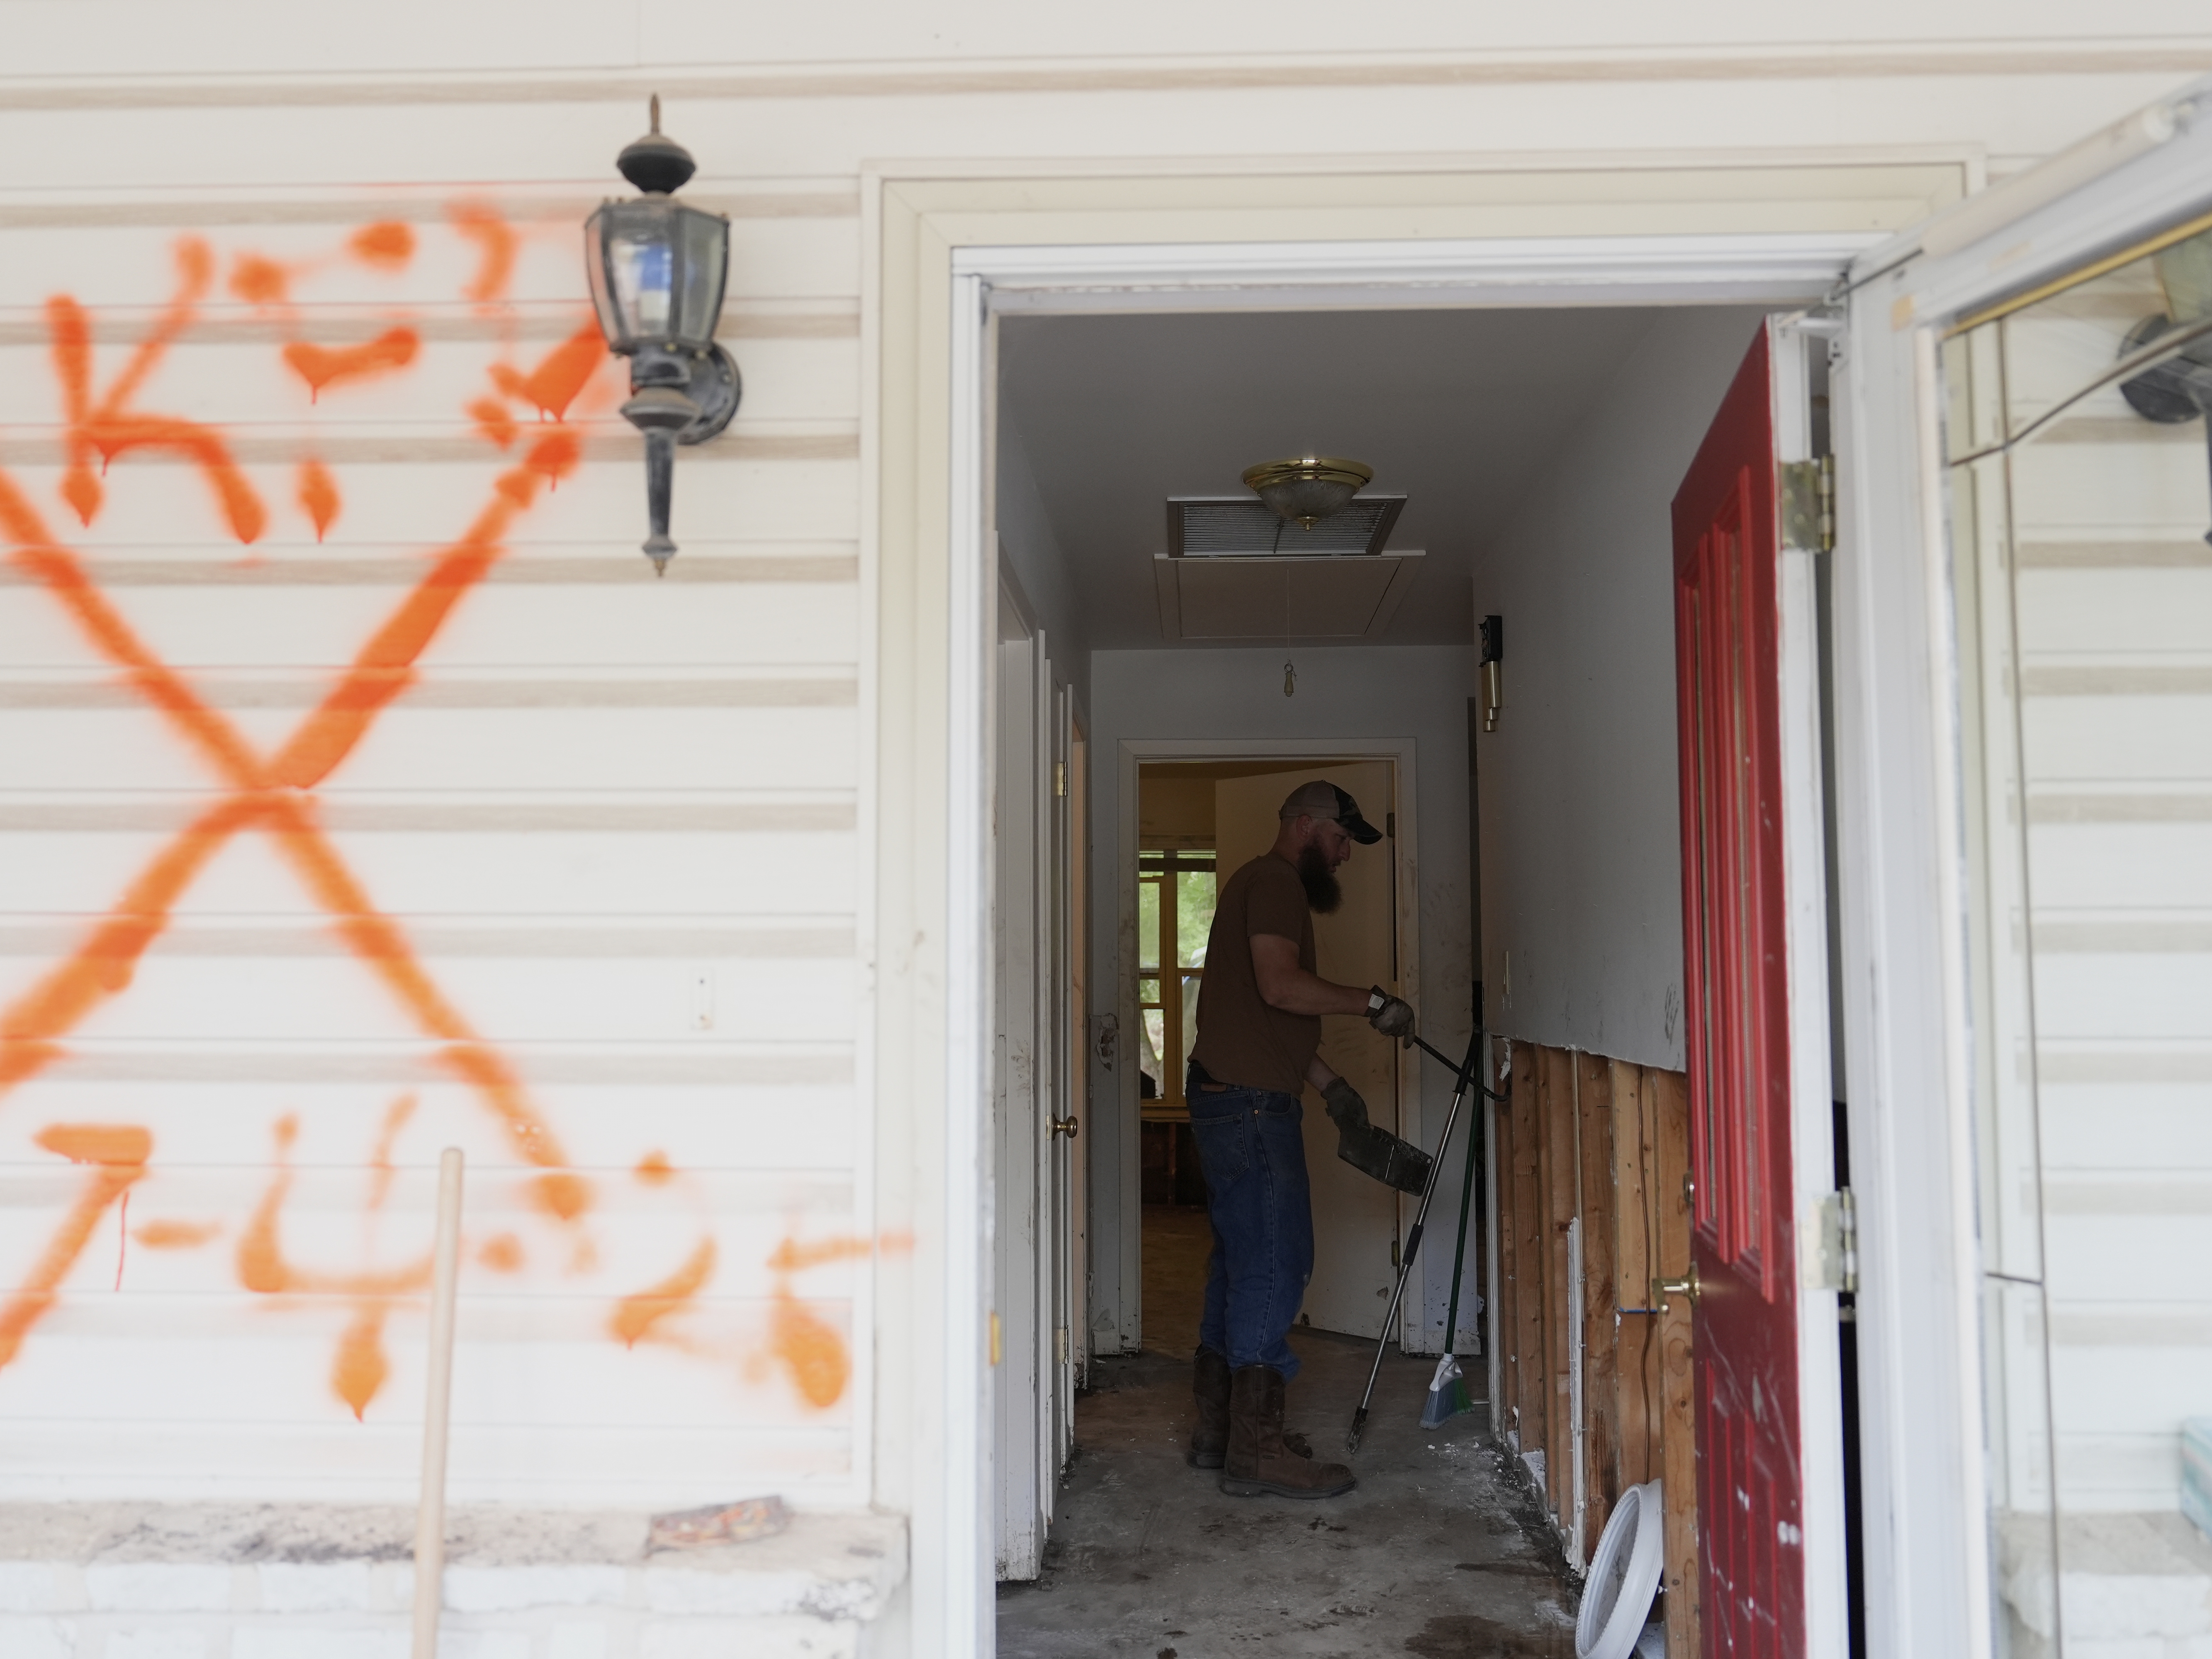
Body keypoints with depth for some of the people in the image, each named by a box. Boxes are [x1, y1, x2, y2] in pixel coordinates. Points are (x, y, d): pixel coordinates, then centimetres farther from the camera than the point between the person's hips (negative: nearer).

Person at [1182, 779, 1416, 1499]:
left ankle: (1219, 1428, 20)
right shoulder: (1275, 881, -8)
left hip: (1234, 1098, 11)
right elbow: (1280, 985, -23)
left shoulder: (1266, 885, 25)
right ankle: (1256, 1448, -5)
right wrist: (1372, 1001, -14)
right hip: (1249, 1102, -11)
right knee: (1274, 1262, -8)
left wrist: (1328, 1081, 20)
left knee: (1240, 1262, 13)